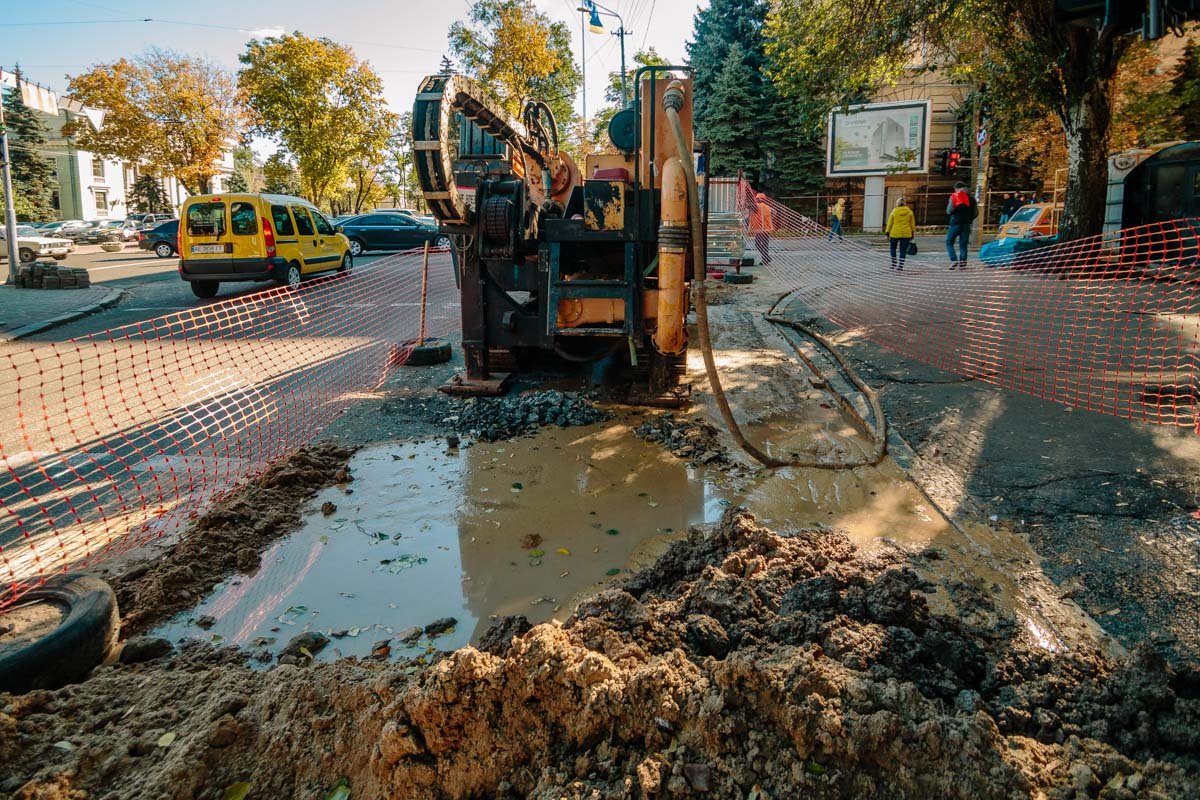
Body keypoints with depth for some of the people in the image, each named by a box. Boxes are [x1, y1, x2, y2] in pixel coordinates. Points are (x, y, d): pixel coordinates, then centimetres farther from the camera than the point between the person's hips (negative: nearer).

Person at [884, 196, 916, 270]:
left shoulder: (894, 212, -3)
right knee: (903, 251, 6)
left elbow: (890, 223, -1)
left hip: (895, 233, -1)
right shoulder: (909, 212, 2)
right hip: (906, 234, 1)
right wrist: (912, 234, 12)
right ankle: (899, 267, 3)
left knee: (892, 247, 19)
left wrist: (887, 233, 4)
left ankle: (894, 264, 11)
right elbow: (912, 224, 4)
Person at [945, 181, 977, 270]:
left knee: (949, 242, 7)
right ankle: (962, 263, 0)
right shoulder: (971, 198, 9)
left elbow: (949, 211, -10)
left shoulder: (954, 197, -4)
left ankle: (954, 260, -10)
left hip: (955, 223, -4)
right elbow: (976, 213, 10)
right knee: (963, 244, 7)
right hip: (966, 224, 4)